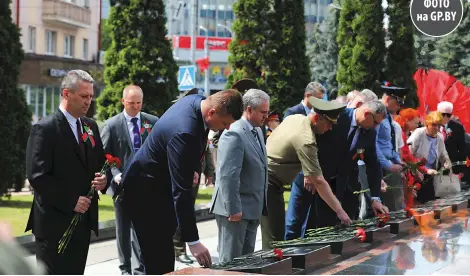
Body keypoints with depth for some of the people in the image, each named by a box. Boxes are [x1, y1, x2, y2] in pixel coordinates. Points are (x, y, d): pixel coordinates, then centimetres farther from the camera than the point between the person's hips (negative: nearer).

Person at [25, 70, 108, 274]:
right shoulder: (45, 129, -11)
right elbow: (37, 176, -17)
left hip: (83, 219, 7)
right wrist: (71, 201, -19)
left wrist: (103, 180, -4)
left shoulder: (90, 126, 12)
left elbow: (101, 164, 20)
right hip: (55, 223, -7)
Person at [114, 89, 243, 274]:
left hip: (160, 187, 10)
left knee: (162, 257, 15)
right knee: (159, 260, -8)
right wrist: (193, 241, -36)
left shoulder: (196, 101, -8)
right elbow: (181, 191, -36)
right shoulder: (184, 132, -36)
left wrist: (191, 168, 19)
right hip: (145, 192, -10)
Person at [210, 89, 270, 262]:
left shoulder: (257, 131, 12)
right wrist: (233, 209, -23)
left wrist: (260, 206, 17)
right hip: (236, 209, -9)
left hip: (252, 208, 9)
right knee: (230, 261, -3)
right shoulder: (234, 134, -18)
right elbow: (228, 175, -22)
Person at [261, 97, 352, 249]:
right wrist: (339, 211, -19)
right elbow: (319, 181, -23)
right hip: (269, 184, -10)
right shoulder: (306, 140, -23)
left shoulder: (295, 117, 4)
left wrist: (306, 174, 11)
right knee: (275, 237, -10)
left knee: (275, 233, 12)